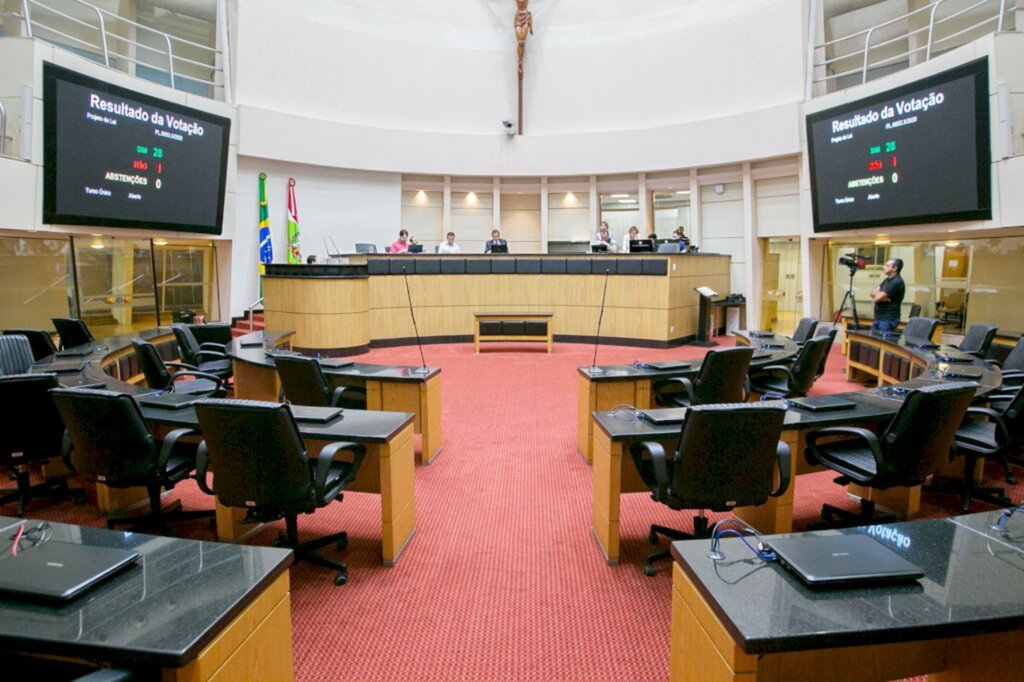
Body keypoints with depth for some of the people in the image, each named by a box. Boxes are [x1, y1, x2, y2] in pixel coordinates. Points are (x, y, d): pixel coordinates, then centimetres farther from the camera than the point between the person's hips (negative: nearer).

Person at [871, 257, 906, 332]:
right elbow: (873, 292, 9)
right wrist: (881, 296, -12)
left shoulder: (896, 282, -15)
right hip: (878, 318, 9)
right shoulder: (887, 280, 16)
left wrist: (877, 293, 3)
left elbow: (877, 298, -20)